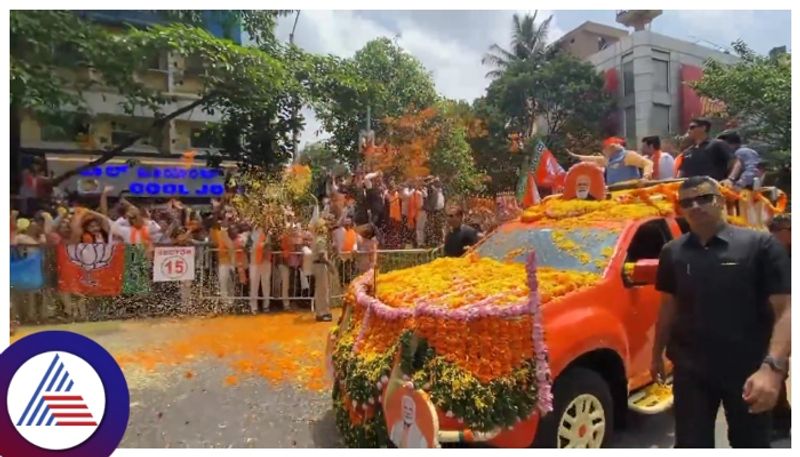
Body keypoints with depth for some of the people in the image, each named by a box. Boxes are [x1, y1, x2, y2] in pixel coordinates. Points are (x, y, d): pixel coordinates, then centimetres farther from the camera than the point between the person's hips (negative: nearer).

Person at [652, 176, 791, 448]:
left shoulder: (759, 245, -8)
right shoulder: (672, 252, 3)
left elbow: (784, 310, -13)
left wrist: (772, 367, -25)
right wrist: (657, 354, 11)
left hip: (748, 370, -2)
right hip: (690, 370, 2)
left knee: (750, 443, 17)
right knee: (691, 443, 9)